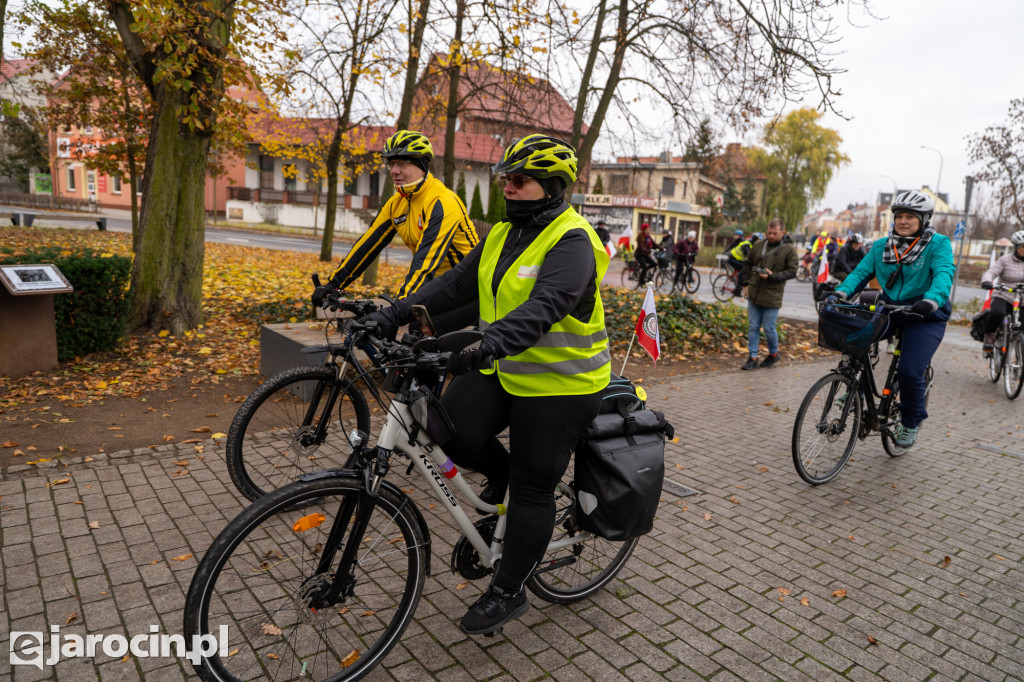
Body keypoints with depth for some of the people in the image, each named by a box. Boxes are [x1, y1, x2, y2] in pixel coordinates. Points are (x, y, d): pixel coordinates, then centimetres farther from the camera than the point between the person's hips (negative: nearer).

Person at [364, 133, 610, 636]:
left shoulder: (572, 241, -18)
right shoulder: (503, 235, 9)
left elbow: (544, 306, -35)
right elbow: (456, 283, 3)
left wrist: (492, 343, -50)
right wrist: (397, 313, -9)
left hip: (558, 385, -7)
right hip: (503, 370, 7)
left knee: (532, 490, 3)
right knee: (453, 431, -15)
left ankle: (509, 592, 23)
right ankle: (499, 469, 20)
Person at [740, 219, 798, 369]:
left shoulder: (789, 250, -4)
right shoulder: (758, 246, 8)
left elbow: (792, 272, -6)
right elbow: (748, 265, 18)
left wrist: (772, 276, -19)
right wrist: (747, 284, 10)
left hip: (772, 297, -4)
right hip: (754, 295, 4)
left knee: (769, 328, 2)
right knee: (753, 327, 7)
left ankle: (773, 354, 27)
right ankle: (752, 358, 14)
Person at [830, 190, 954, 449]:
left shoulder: (938, 244, -7)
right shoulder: (882, 246, 7)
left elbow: (944, 273, -22)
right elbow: (861, 271, -2)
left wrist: (932, 300, -43)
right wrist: (841, 292, -22)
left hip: (925, 318, -5)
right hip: (890, 311, 5)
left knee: (909, 372, -16)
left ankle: (911, 423, 12)